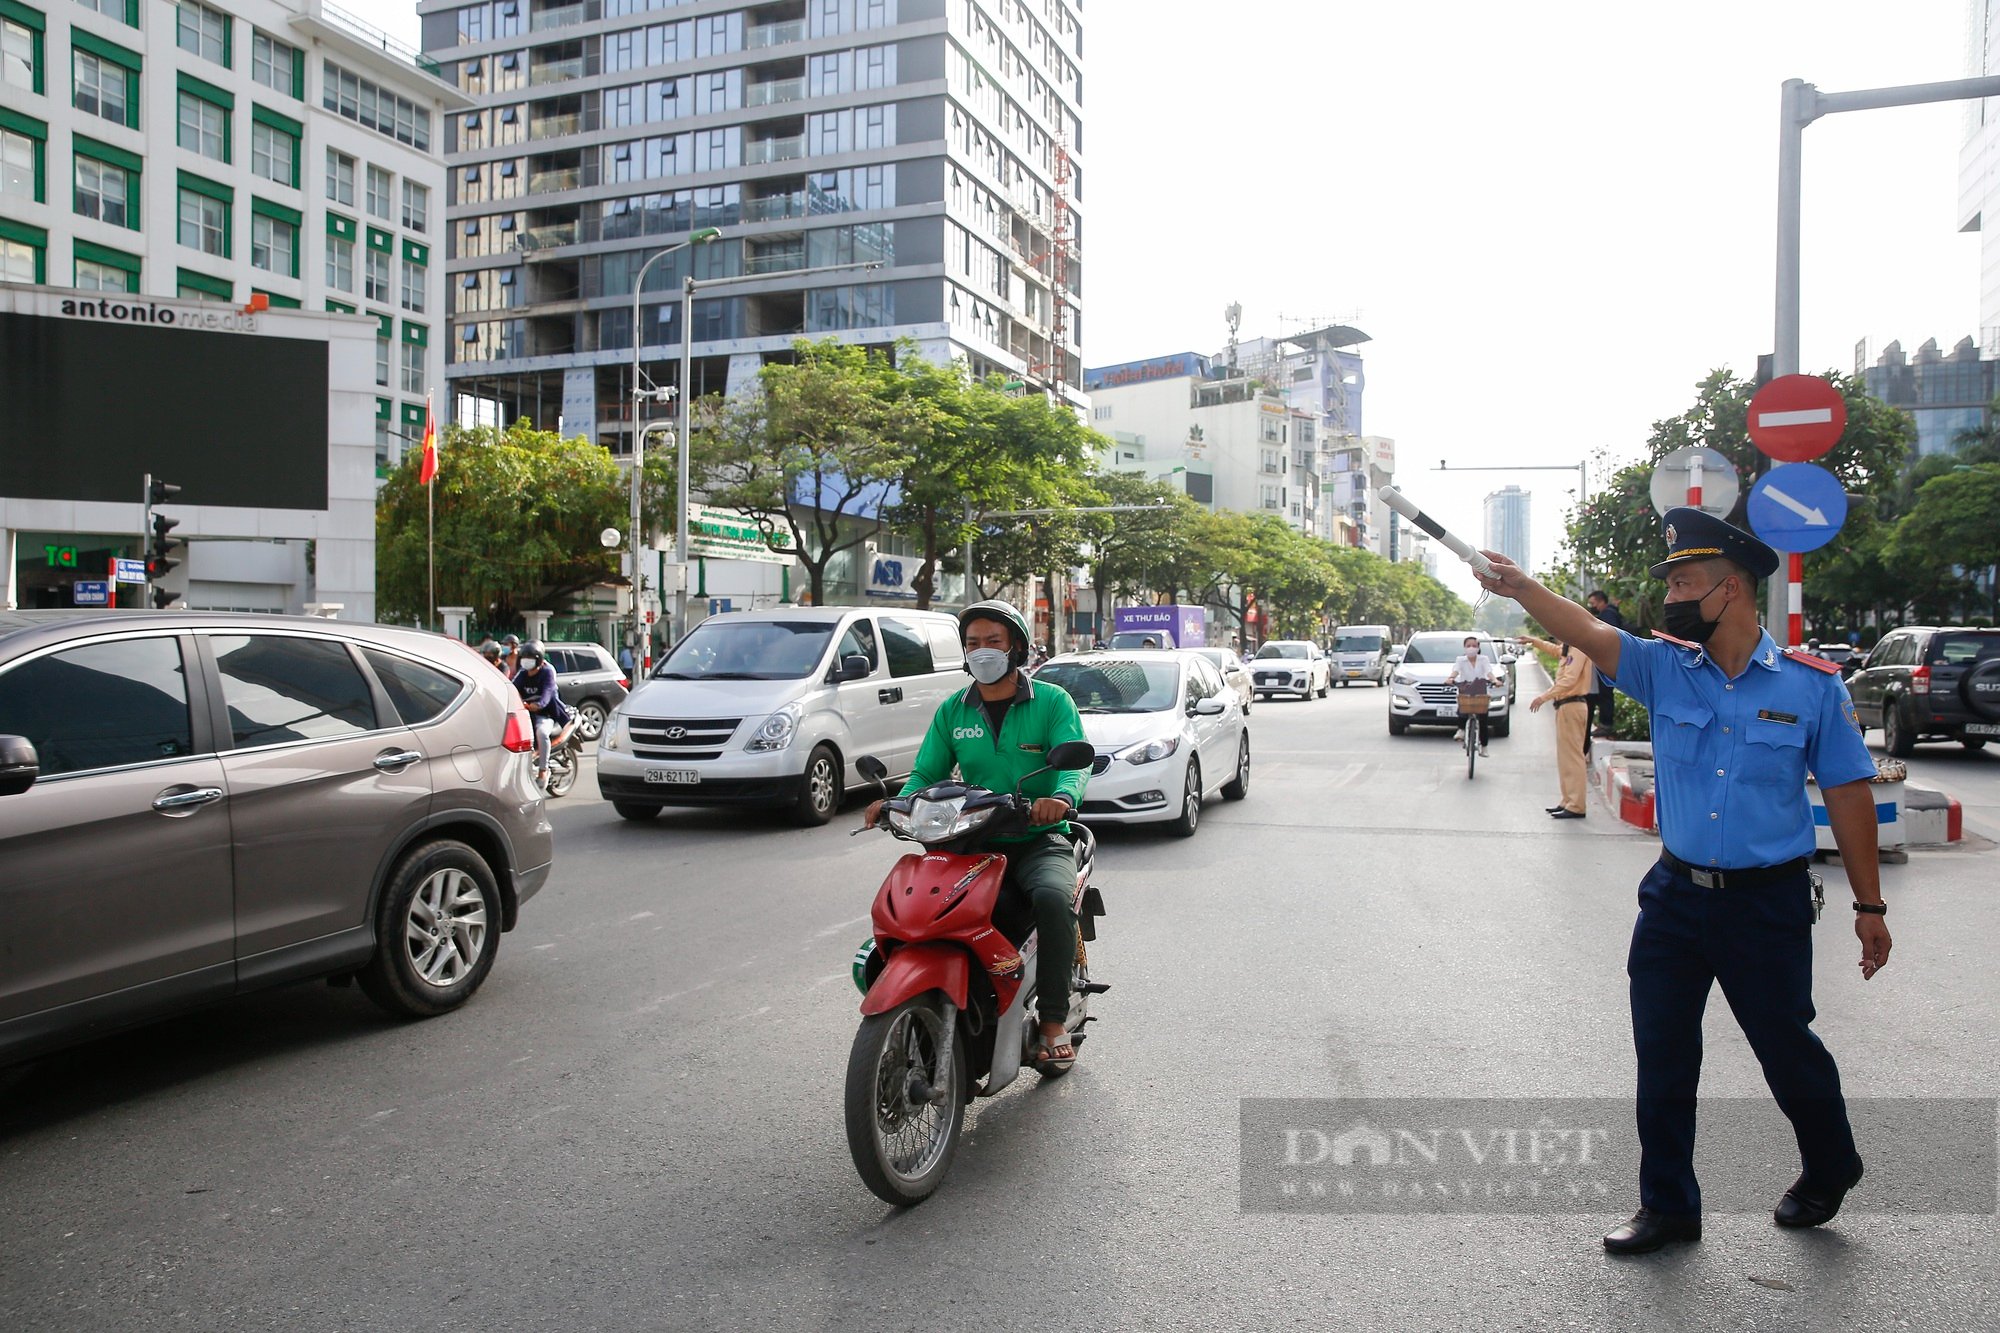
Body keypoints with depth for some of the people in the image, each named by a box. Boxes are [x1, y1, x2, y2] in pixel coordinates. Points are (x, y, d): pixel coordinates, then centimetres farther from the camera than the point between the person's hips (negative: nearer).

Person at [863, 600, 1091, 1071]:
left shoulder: (1052, 702, 1)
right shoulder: (952, 711, 13)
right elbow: (927, 772, 7)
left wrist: (1062, 798, -36)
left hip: (1039, 840, -3)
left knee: (1053, 896, -34)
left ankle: (1054, 1023, -18)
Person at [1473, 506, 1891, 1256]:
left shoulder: (1811, 686, -6)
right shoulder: (1665, 668, -1)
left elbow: (1847, 794, -1)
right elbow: (1589, 634, -17)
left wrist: (1869, 905, 1)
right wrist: (1522, 589, -35)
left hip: (1769, 903, -2)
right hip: (1676, 893, 3)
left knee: (1786, 1047, 13)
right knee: (1662, 1055, 7)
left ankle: (1830, 1168, 44)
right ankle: (1668, 1205, 24)